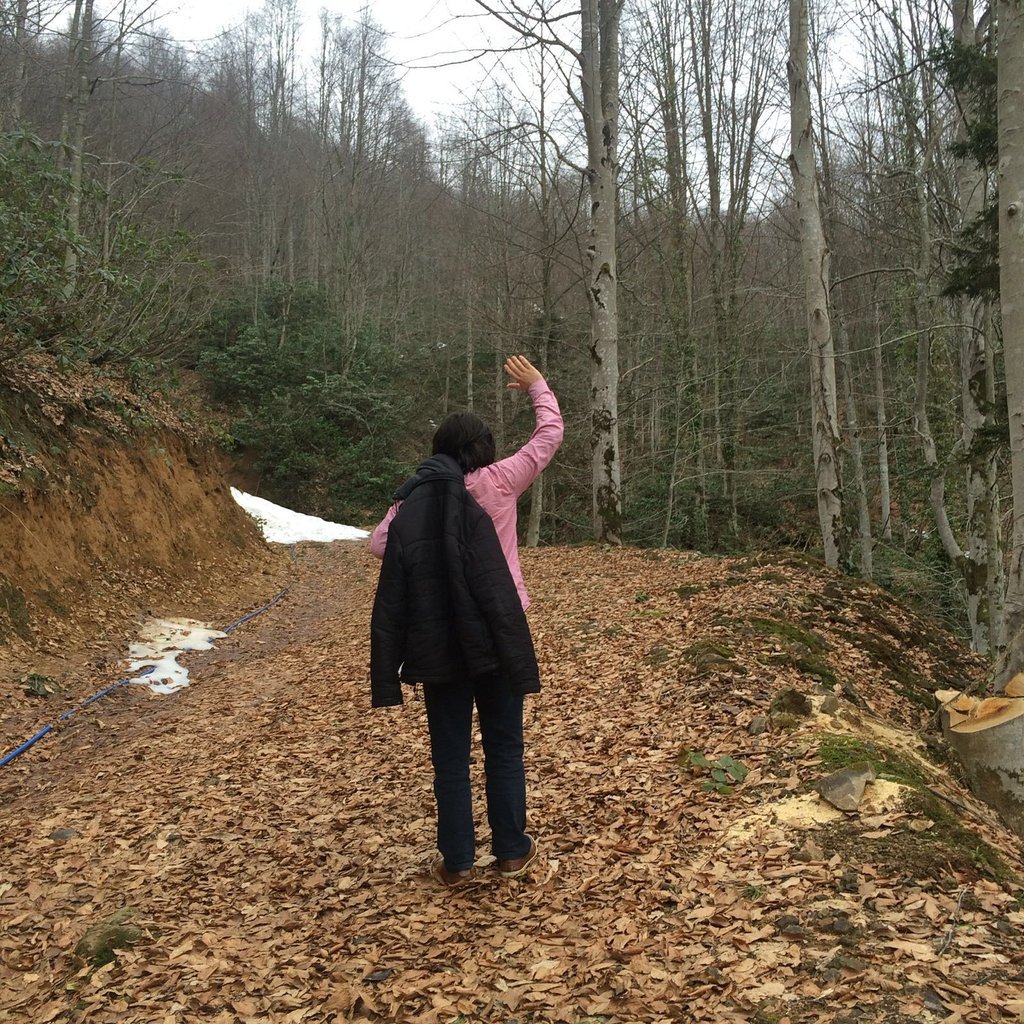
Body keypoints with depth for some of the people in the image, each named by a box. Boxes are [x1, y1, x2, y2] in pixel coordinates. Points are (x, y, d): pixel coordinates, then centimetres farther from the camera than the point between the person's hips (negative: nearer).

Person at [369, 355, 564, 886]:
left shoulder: (414, 497, 1)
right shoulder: (497, 483, -4)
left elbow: (380, 544, -8)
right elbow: (550, 434, 5)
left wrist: (426, 563, 6)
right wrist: (537, 386, 21)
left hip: (436, 642, 2)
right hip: (495, 636, -1)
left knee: (450, 754, 11)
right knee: (504, 748, 12)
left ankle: (456, 860, 19)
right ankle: (512, 852, 23)